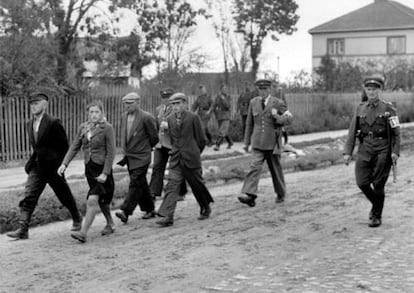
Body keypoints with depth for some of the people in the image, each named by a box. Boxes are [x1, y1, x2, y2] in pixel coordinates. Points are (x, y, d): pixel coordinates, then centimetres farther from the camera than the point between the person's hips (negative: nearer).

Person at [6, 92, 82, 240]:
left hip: (53, 167, -5)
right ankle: (23, 229, -9)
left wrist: (59, 165, -14)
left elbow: (64, 146, -10)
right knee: (28, 197, -7)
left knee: (65, 196, 10)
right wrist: (31, 162, 8)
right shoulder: (30, 124, 8)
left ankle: (77, 219, 34)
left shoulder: (53, 123, -14)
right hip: (37, 167, 6)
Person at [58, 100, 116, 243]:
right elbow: (74, 147, 8)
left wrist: (105, 173, -16)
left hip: (102, 168, -6)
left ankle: (83, 233, -17)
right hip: (89, 167, 6)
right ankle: (110, 224, 37)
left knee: (92, 200, -15)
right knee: (101, 200, 18)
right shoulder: (83, 127, 7)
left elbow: (111, 152, -11)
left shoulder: (107, 128, -9)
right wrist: (64, 164, -4)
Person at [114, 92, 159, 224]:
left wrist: (143, 148, 6)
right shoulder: (124, 117, 10)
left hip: (141, 157, -7)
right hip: (129, 157, 7)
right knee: (141, 184, 12)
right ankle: (149, 210, 22)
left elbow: (154, 138, -4)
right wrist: (126, 150, 14)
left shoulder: (146, 117, -11)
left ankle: (125, 212, -17)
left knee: (135, 184, -12)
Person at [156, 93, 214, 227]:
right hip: (176, 160, 4)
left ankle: (206, 208, 33)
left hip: (191, 159, -4)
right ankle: (167, 217, -11)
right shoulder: (170, 119, 7)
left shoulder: (193, 118, -7)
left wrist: (194, 153, 8)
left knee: (197, 185, 9)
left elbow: (201, 140, -1)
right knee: (172, 186, -7)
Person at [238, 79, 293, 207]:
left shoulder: (278, 103, -3)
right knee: (255, 167, -12)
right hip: (258, 142, 2)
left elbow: (289, 118, -2)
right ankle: (250, 196, -20)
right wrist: (246, 142, 12)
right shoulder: (253, 102, 6)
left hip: (272, 142, -2)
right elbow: (249, 123, 12)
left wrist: (277, 117, -22)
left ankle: (281, 194, 27)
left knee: (275, 168, 9)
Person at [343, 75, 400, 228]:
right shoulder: (360, 109, 9)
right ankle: (376, 203, 26)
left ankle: (377, 216, 15)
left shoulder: (388, 109, -2)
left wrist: (395, 152, -13)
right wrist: (347, 152, 1)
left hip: (383, 152, -3)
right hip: (365, 150, 3)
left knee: (378, 185, -1)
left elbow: (396, 133, -4)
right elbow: (352, 132, 8)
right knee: (362, 183, -4)